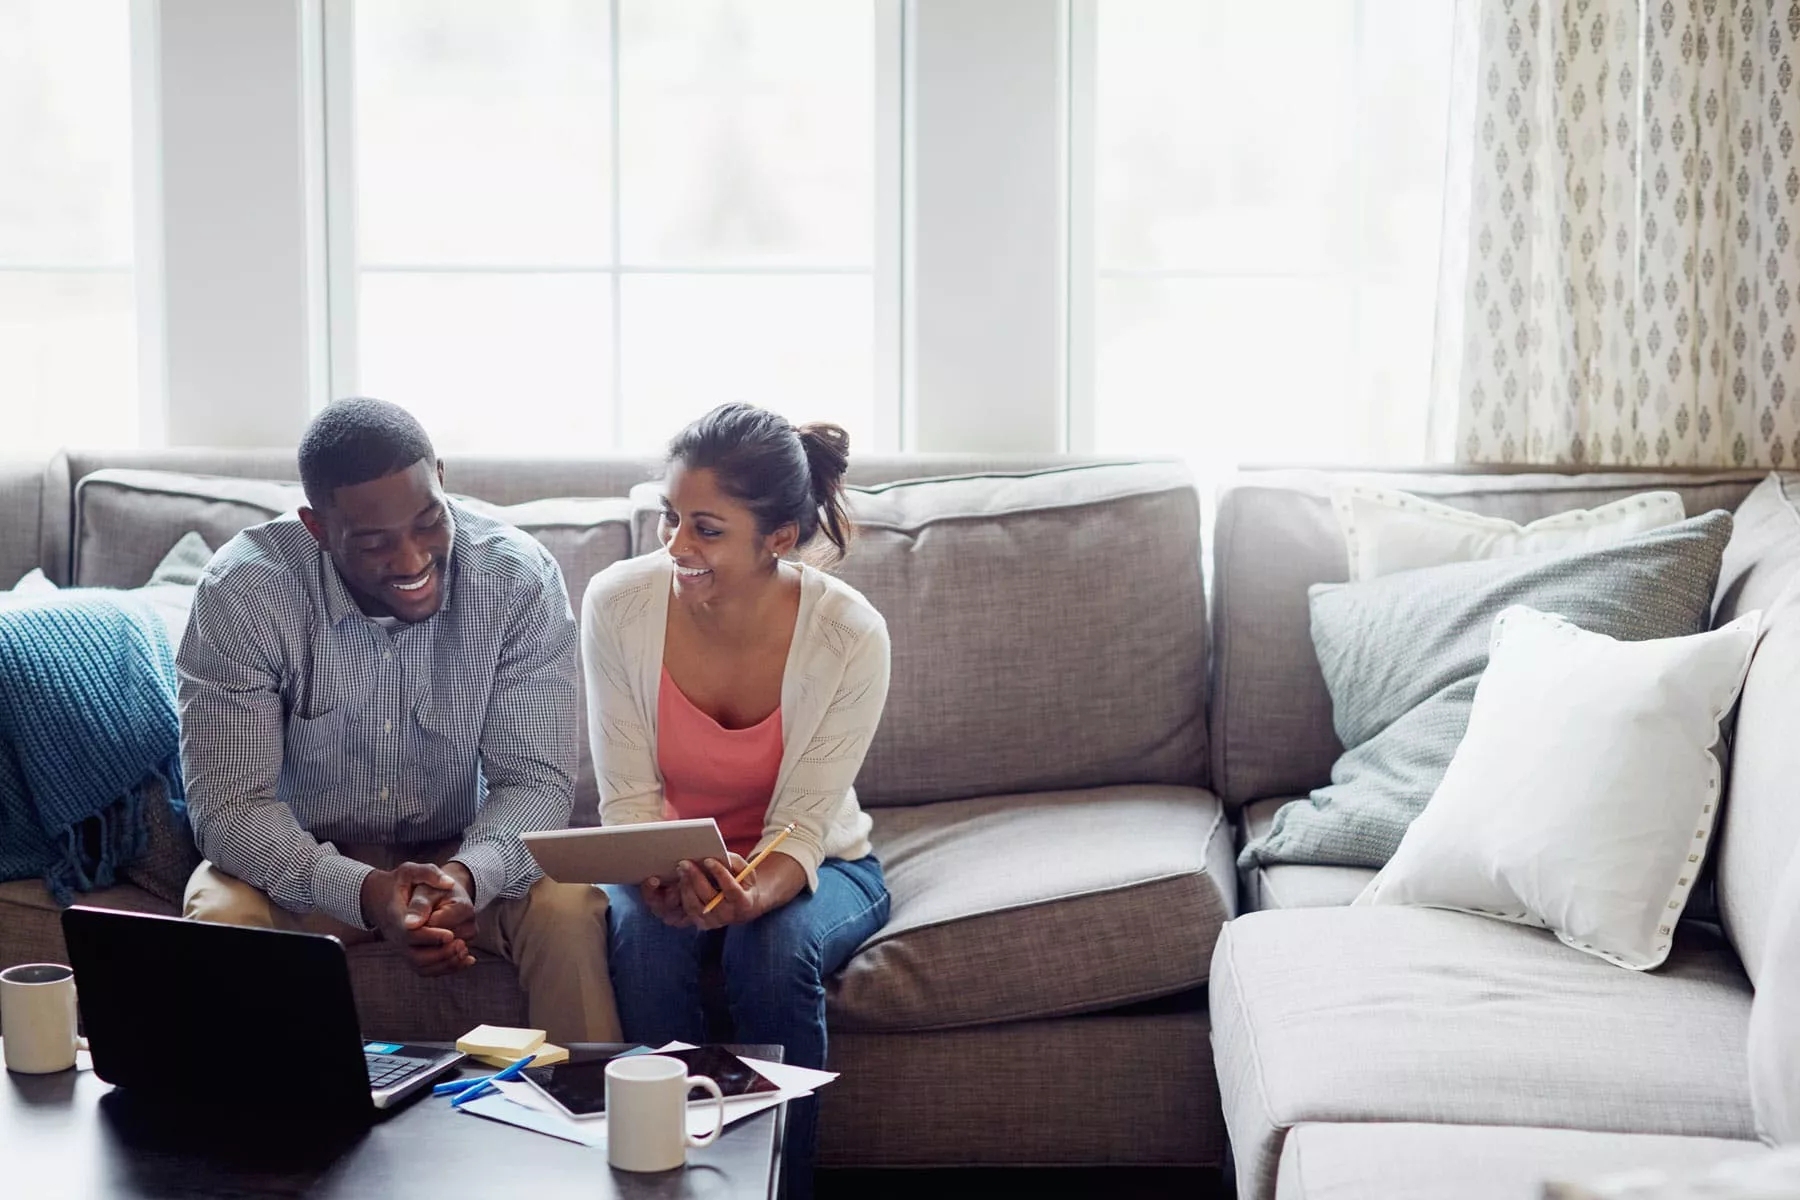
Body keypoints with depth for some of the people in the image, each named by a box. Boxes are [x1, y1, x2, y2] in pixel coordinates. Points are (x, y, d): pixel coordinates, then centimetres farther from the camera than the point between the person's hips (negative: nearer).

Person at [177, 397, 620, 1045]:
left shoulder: (521, 578, -16)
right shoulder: (240, 594, -20)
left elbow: (536, 779, -15)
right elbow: (227, 804, -22)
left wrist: (469, 874, -39)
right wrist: (363, 891, -39)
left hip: (463, 857, 1)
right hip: (307, 864, 0)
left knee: (569, 909, -27)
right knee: (220, 915, -31)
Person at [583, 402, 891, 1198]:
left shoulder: (850, 637, -23)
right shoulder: (618, 603, -19)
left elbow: (803, 825, -20)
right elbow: (629, 798, -13)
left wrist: (750, 892, -41)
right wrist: (662, 875, -35)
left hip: (810, 868, -1)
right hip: (665, 865, 1)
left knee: (775, 946, -33)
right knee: (645, 934, -32)